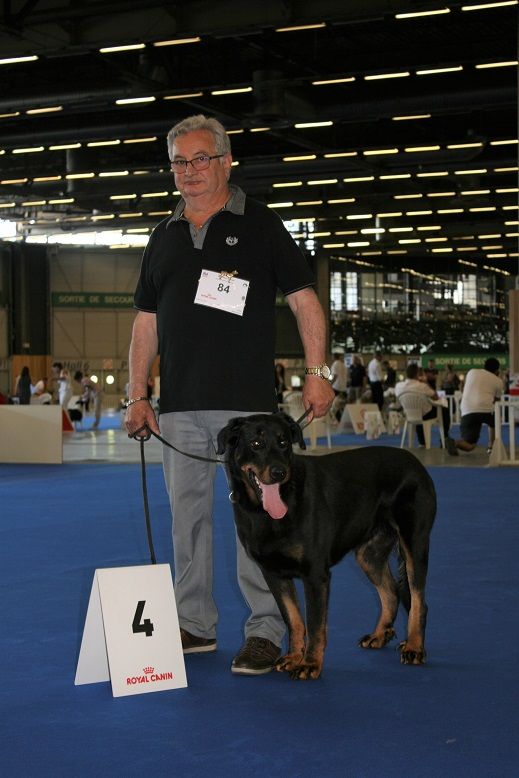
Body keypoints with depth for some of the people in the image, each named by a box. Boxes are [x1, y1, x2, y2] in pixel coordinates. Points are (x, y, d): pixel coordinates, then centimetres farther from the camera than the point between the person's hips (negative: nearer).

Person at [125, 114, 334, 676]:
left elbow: (303, 299, 1)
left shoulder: (260, 226, 4)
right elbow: (146, 321, 17)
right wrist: (136, 394, 10)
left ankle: (265, 631, 2)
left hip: (248, 400, -5)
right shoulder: (164, 238, 17)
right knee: (186, 513, 8)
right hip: (179, 406, 5)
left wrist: (316, 372, -9)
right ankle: (195, 624, 19)